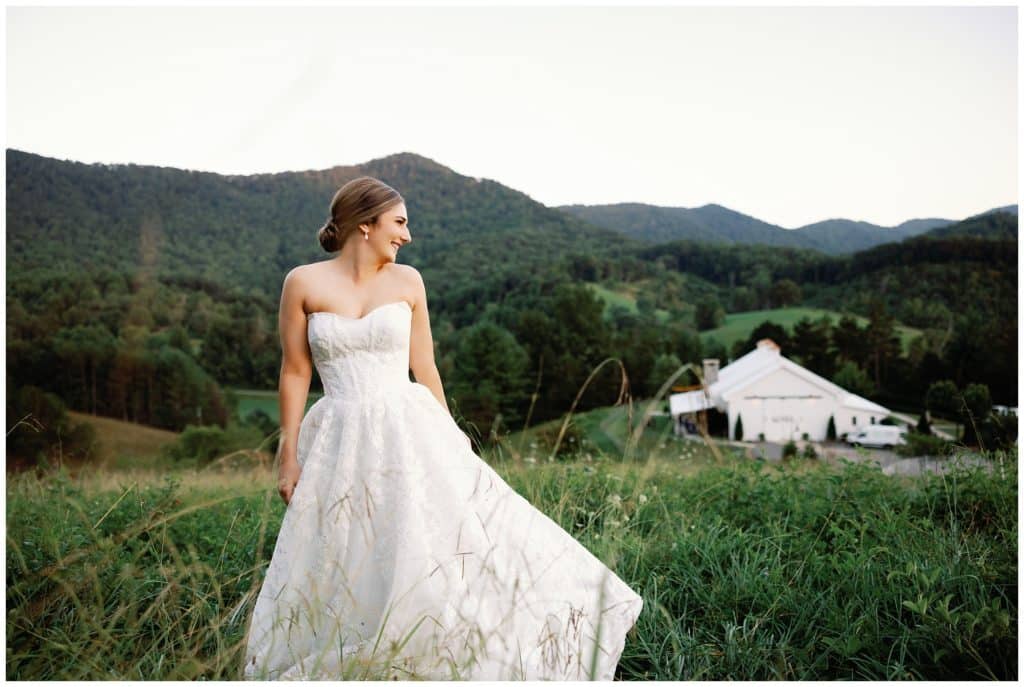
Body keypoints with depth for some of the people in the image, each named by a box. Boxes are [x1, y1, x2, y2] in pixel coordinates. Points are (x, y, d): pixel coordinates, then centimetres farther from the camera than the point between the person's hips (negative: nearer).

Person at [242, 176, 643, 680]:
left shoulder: (407, 281, 4)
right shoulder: (303, 283, -1)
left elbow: (425, 369, 9)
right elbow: (295, 374, 2)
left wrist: (450, 440, 10)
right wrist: (289, 457, 1)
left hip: (408, 434, 1)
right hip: (340, 445, 0)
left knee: (451, 547, -3)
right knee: (336, 579, 8)